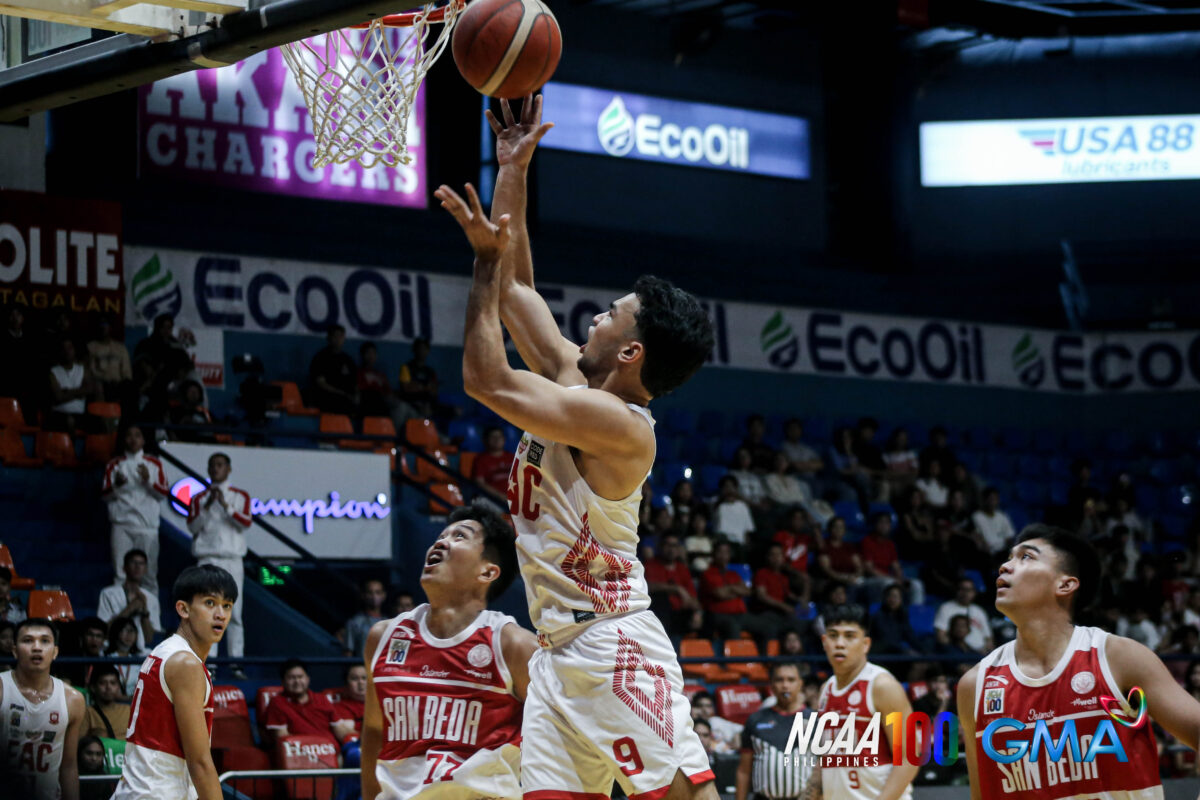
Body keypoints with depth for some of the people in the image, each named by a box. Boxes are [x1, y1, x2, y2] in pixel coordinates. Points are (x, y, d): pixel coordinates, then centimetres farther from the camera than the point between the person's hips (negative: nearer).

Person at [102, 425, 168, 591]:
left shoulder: (154, 464, 12)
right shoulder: (115, 465, 10)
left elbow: (163, 493, 6)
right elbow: (105, 495, 7)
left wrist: (148, 480, -11)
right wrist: (116, 485, -14)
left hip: (147, 525, 0)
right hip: (122, 525, 0)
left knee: (149, 573, -2)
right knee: (121, 572, -8)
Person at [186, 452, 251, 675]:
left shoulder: (240, 496, 11)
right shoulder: (199, 498, 12)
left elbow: (246, 522, -3)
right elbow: (193, 526, 0)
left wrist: (225, 505, -15)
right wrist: (207, 506, -12)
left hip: (232, 560, 0)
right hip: (207, 558, 0)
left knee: (234, 612, -4)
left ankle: (236, 663, -5)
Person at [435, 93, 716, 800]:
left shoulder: (619, 423, -15)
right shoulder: (576, 383, 11)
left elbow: (487, 379, -18)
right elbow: (518, 291, 19)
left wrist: (489, 258, -11)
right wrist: (513, 169, 16)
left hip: (613, 643, -9)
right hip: (559, 651, 9)